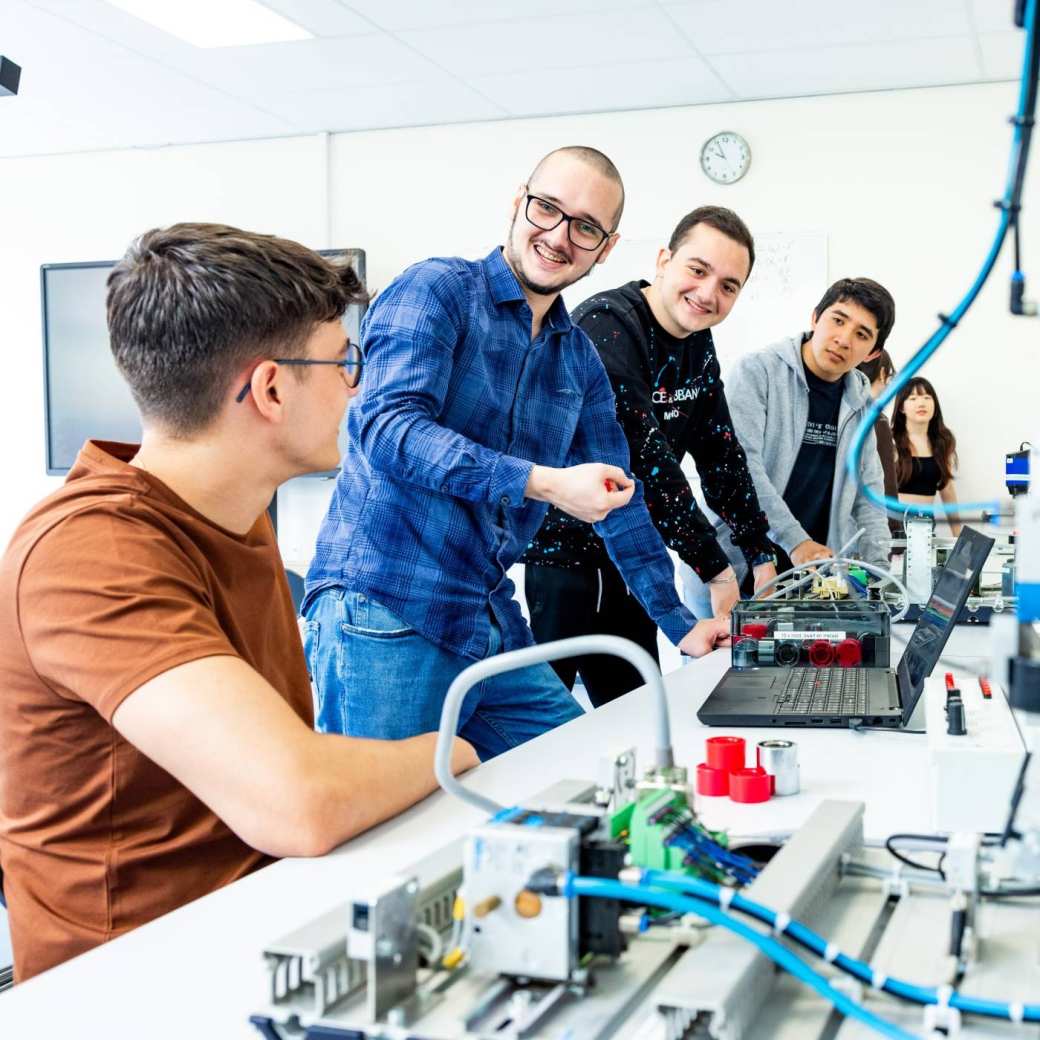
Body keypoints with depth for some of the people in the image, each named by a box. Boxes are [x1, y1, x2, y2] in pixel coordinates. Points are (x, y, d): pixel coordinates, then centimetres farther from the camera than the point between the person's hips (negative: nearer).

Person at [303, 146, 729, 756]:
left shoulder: (581, 361, 15)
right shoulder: (439, 289, -5)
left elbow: (619, 497, 22)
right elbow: (387, 427, -20)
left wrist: (679, 624, 23)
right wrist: (543, 483, -26)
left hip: (492, 627, 7)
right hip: (385, 616, -7)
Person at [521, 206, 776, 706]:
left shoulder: (697, 344, 6)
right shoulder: (608, 323, -20)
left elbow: (720, 453, 12)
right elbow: (644, 456, -27)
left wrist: (760, 553, 9)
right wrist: (714, 567, -24)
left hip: (625, 558, 8)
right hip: (558, 550, -8)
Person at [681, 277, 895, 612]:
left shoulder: (860, 400, 10)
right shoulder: (756, 371, -8)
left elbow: (869, 490, 13)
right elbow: (739, 463, -18)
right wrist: (795, 540, -25)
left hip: (810, 577, 5)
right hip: (732, 571, -5)